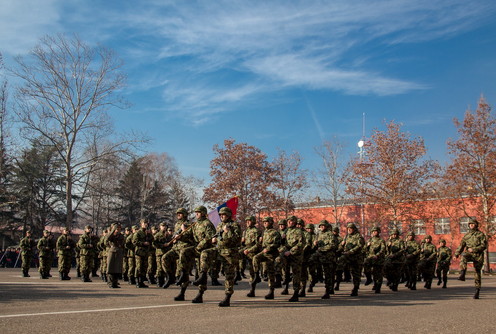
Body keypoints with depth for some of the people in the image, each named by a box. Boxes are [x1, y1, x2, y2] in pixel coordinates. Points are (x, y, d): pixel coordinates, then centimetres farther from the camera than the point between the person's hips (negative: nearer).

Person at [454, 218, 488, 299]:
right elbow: (461, 246, 14)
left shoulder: (481, 234, 4)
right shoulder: (466, 236, 15)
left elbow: (484, 246, -6)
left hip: (478, 255, -2)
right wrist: (456, 254, 0)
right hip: (469, 254, 2)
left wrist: (474, 249, -16)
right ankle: (462, 275, -44)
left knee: (477, 273, 0)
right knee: (464, 256, -34)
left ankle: (477, 291, 10)